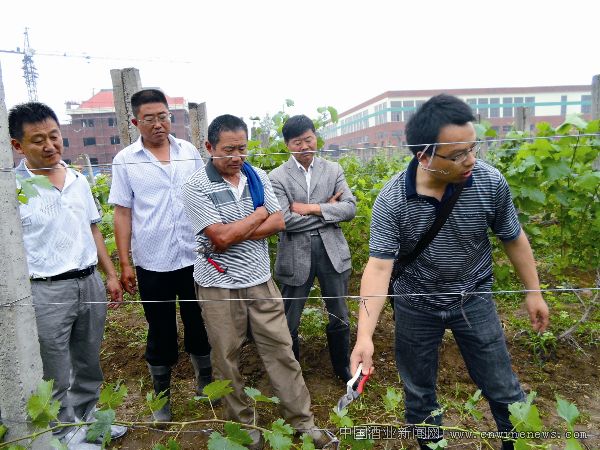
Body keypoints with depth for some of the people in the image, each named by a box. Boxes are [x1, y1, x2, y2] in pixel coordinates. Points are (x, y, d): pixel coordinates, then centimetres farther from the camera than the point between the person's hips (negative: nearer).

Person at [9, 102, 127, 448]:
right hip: (46, 291, -5)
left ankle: (88, 417, 42)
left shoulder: (79, 180, 6)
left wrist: (110, 274, 13)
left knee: (89, 364, 21)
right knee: (56, 377, 10)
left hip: (90, 282, 6)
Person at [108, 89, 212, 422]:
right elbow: (122, 213, -1)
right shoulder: (125, 160, -3)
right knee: (161, 331, 13)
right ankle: (161, 396, 32)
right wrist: (125, 263, -4)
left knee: (199, 324, 16)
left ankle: (205, 381, 39)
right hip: (152, 263, -2)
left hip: (195, 256, 2)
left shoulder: (189, 152, 3)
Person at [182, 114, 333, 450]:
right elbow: (221, 237, -20)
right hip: (219, 287, -3)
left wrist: (235, 233, -15)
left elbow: (278, 223, -3)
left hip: (261, 281, 4)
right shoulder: (197, 187, -11)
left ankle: (303, 422, 23)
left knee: (282, 351, 9)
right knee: (228, 359, 12)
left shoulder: (258, 176, 3)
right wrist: (260, 213, -8)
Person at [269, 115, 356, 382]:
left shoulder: (333, 170, 4)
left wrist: (312, 208, -15)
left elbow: (350, 208, -6)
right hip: (296, 255, -2)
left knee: (339, 316, 16)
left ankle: (343, 367, 40)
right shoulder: (277, 177, -5)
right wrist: (328, 209, -12)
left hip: (332, 250, 3)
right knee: (290, 320, 12)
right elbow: (284, 220, -17)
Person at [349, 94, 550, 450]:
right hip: (415, 305, 0)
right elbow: (379, 266, -27)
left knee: (503, 390, 12)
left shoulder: (491, 181, -18)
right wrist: (365, 335, -36)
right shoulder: (392, 200, -24)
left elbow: (513, 238, -2)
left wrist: (534, 292, 6)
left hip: (474, 299, 1)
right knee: (418, 393, 17)